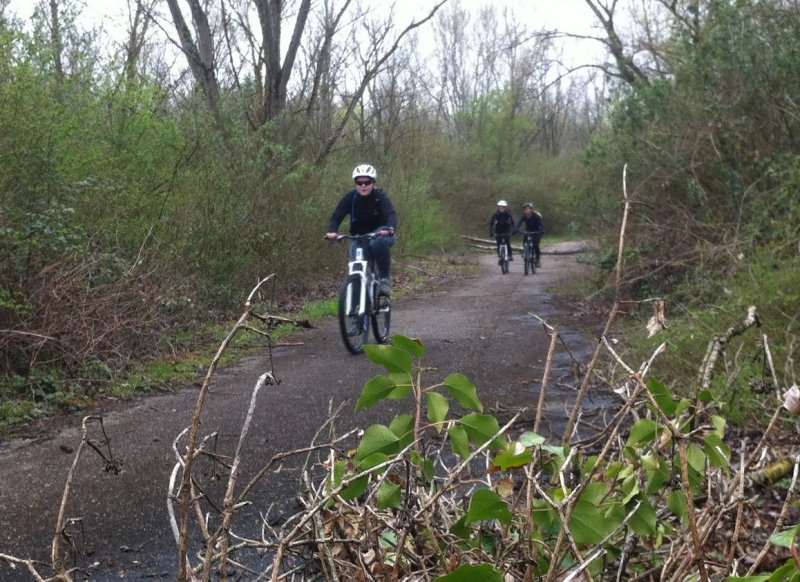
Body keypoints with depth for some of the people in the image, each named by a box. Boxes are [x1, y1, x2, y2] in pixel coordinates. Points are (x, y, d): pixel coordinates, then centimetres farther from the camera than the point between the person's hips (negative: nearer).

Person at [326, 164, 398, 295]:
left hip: (379, 233, -2)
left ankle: (385, 278, -21)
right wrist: (331, 231, -39)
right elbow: (336, 217, -17)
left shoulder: (380, 196, -16)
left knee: (378, 242, -37)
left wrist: (390, 229, -53)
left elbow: (391, 214, -30)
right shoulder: (350, 197, -12)